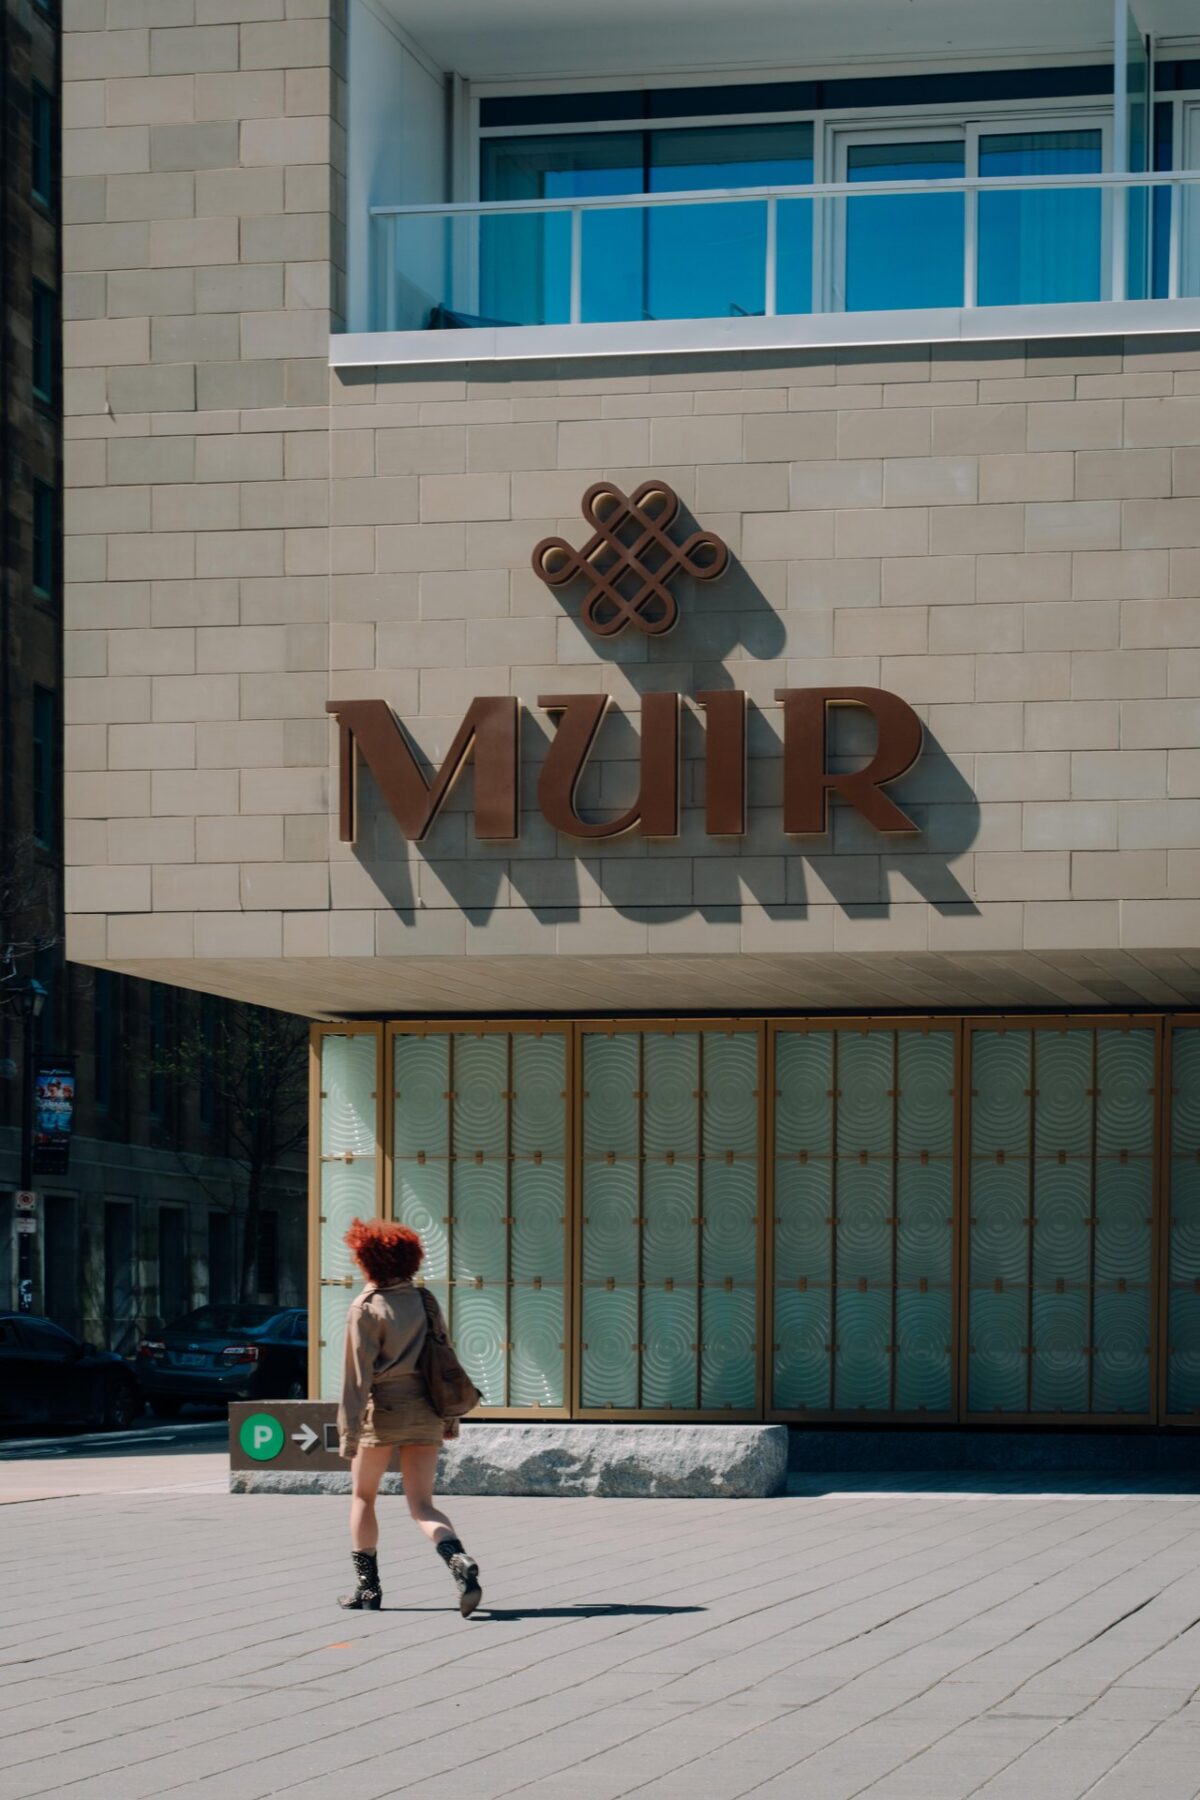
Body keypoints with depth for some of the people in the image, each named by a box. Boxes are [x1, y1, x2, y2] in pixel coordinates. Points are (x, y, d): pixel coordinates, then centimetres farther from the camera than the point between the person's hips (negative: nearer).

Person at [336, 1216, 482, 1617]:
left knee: (363, 1497, 16)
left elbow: (358, 1373, -13)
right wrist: (450, 1415, 17)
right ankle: (460, 1563, -24)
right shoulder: (425, 1302, 7)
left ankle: (368, 1587, 17)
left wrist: (349, 1431, -13)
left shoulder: (365, 1308, -9)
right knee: (422, 1505, 3)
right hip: (425, 1412, 4)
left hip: (382, 1410, -4)